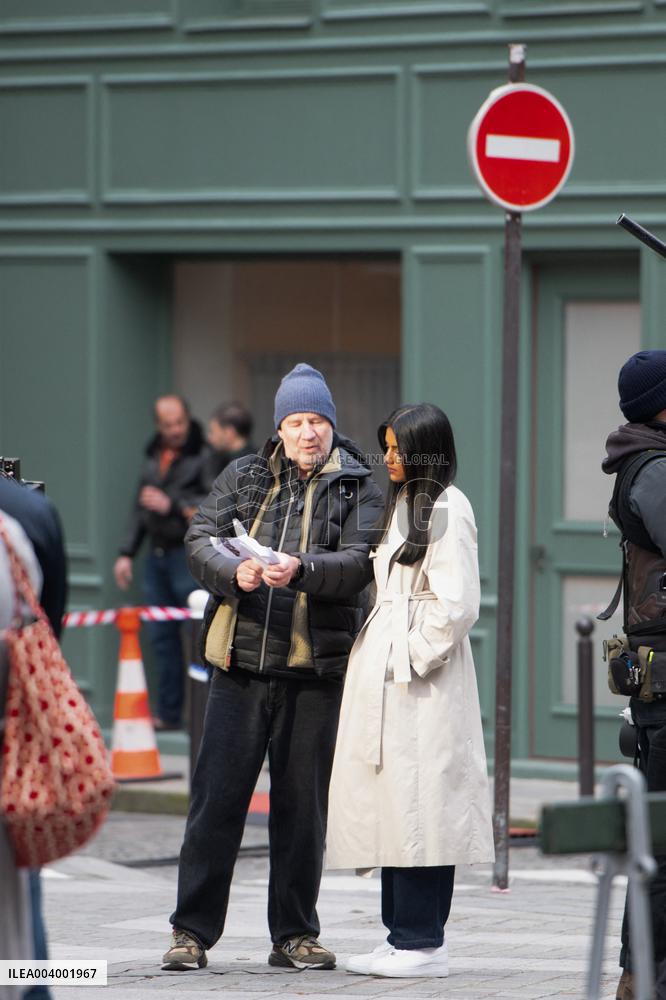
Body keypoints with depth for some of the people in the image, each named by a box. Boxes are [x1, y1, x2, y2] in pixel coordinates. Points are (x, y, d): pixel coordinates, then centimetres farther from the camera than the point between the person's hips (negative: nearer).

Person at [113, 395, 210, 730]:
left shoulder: (203, 455, -7)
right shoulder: (153, 457, 17)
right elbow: (140, 508, 24)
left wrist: (173, 505, -17)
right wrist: (126, 553, 21)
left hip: (189, 555, -8)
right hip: (157, 554, 8)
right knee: (161, 635, 9)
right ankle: (168, 713, 16)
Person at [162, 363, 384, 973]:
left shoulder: (357, 488, 5)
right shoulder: (245, 478, 11)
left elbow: (358, 563, -9)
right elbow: (200, 539, 2)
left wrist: (302, 569, -28)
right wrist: (234, 572, -18)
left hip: (315, 669, -1)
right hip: (242, 662, 1)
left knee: (303, 802, 5)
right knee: (217, 794, -1)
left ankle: (295, 934, 14)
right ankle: (192, 931, 4)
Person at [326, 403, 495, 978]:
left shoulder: (447, 509, -10)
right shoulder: (407, 504, 19)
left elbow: (457, 604, -16)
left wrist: (412, 658, -13)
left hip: (422, 682, -10)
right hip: (386, 679, 10)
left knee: (419, 805, -8)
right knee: (392, 804, 9)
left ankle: (423, 942, -5)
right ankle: (401, 936, 13)